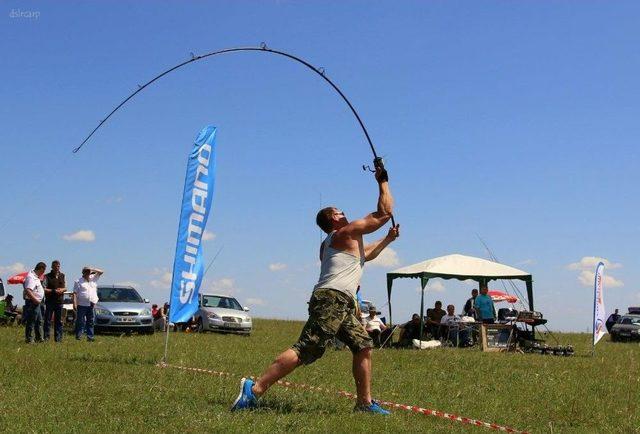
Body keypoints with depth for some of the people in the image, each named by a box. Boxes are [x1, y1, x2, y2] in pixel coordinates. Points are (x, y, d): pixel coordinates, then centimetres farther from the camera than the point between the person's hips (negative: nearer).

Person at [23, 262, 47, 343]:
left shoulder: (35, 276, 11)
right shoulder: (31, 278, -21)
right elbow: (28, 291, -31)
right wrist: (35, 300, -25)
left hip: (37, 303, 11)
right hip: (32, 302, -11)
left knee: (39, 321, 18)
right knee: (31, 322, -3)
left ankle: (39, 338, 27)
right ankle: (29, 339, 3)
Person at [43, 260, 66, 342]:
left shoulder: (62, 276, 12)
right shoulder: (47, 276, -2)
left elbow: (65, 287, 15)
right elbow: (44, 289, -8)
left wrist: (62, 290, -7)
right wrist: (54, 291, -18)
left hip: (59, 301, 4)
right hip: (50, 301, -4)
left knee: (58, 320, 8)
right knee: (48, 320, -2)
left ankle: (58, 337, 13)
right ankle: (46, 337, 1)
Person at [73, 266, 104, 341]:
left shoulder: (93, 279, 15)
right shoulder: (78, 282, 2)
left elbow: (101, 272, 13)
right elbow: (75, 293, -3)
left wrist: (92, 270, -1)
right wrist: (74, 303, -12)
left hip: (91, 305, 4)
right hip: (82, 305, -4)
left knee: (91, 322, 5)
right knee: (80, 322, -4)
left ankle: (90, 336, 7)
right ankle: (78, 336, 0)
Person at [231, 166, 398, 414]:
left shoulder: (328, 244, 30)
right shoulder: (348, 232, 3)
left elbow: (365, 255, 48)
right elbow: (385, 212, 3)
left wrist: (387, 239, 45)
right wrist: (383, 182, 15)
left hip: (343, 304, 10)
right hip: (332, 298, -10)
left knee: (364, 347, 10)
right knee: (305, 351, -17)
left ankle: (364, 403, 12)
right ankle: (255, 389, -20)